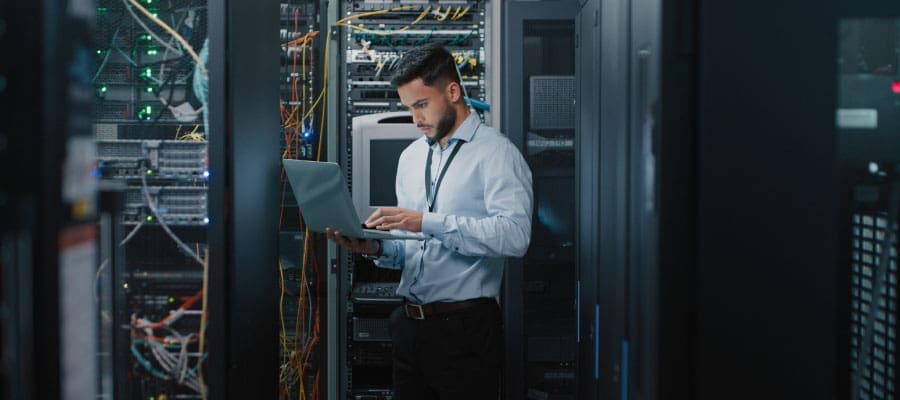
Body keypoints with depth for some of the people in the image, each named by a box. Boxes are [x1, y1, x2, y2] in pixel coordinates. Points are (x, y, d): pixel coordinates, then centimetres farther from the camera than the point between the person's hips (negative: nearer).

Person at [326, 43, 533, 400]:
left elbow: (514, 234, -23)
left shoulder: (497, 153, -8)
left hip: (464, 328, -6)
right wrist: (376, 249, -4)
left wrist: (428, 221, -26)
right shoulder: (411, 157, 14)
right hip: (408, 326, 6)